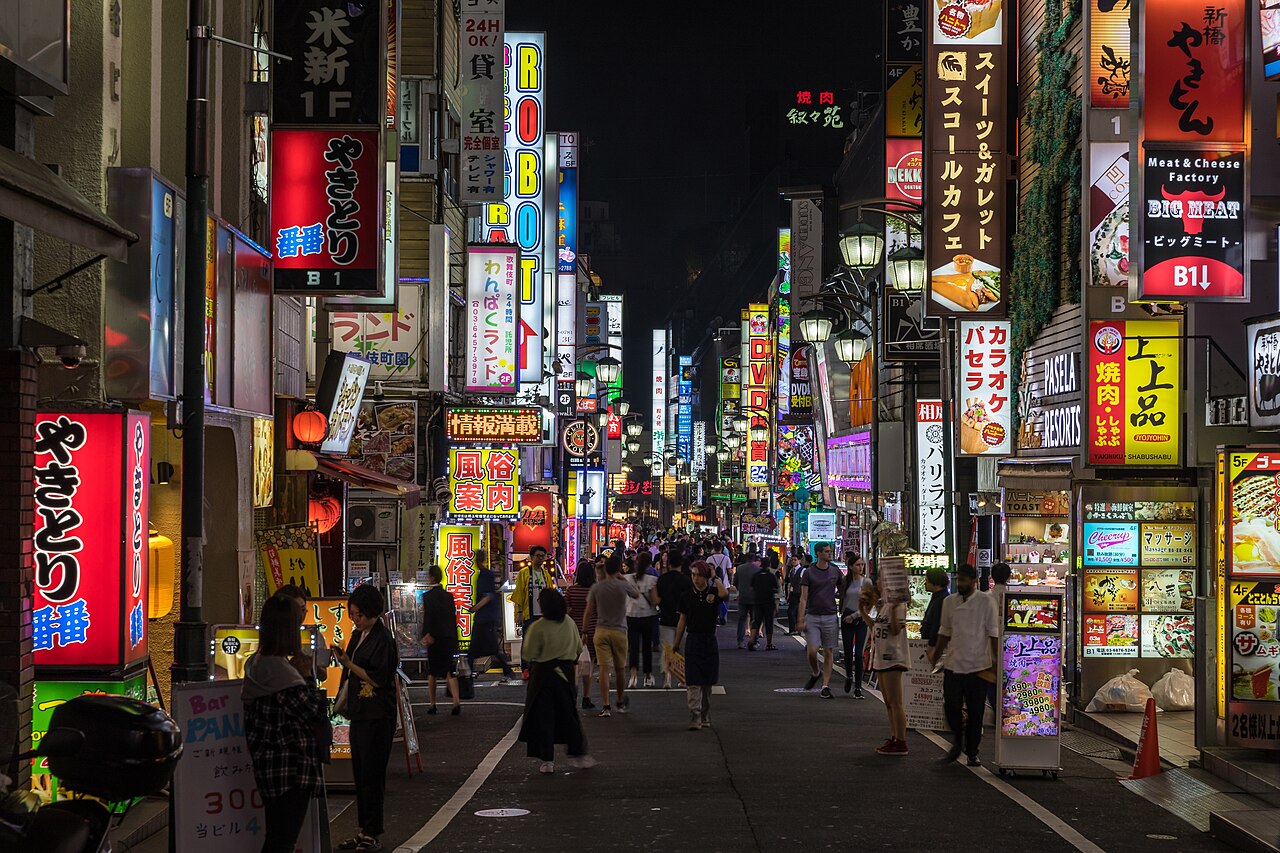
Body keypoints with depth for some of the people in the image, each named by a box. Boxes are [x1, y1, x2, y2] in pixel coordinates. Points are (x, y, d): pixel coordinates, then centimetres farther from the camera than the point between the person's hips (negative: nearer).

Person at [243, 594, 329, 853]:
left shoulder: (256, 665, 7)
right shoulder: (283, 673, -21)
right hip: (291, 771, -10)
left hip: (268, 766, 10)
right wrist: (307, 676, -5)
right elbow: (317, 715, -15)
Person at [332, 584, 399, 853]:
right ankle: (363, 830, 19)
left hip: (377, 716, -9)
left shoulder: (383, 639, -13)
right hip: (359, 712, 9)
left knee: (372, 774, -5)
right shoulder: (358, 635, 13)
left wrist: (348, 663, -19)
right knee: (360, 773, 12)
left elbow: (377, 679, -18)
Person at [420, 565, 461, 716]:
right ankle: (456, 701, -12)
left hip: (435, 637, -4)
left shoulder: (428, 596, -7)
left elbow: (427, 617, -17)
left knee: (432, 671, 9)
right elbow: (454, 617, 12)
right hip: (449, 637, 4)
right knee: (448, 671, 5)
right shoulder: (449, 596, 10)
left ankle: (432, 704, 13)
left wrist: (426, 634, -22)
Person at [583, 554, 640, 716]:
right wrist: (623, 578, 19)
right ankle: (621, 703, 29)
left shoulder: (596, 587, -2)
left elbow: (589, 612, 0)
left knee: (604, 668, -4)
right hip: (619, 631, 0)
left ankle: (605, 706, -11)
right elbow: (636, 594, 16)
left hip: (601, 631, 0)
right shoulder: (623, 586, -5)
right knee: (619, 669, 14)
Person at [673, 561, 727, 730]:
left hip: (709, 641, 0)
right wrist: (676, 643, 10)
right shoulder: (687, 595, 3)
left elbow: (724, 593, -28)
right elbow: (682, 621, 9)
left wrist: (715, 577, -16)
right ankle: (694, 718, -15)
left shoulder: (713, 592, -2)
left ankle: (705, 717, 22)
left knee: (707, 682, 10)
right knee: (693, 682, -9)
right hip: (693, 640, 0)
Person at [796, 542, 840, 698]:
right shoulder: (809, 572, -1)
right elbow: (803, 598, -3)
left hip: (830, 617, 2)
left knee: (828, 652, 1)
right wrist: (801, 619, -9)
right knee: (812, 651, -10)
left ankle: (826, 686, 4)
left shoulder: (835, 571, 6)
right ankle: (814, 673, 19)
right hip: (812, 616, -2)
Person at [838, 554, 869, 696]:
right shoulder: (845, 580, 3)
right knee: (848, 652, 2)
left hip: (861, 619, -2)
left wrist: (854, 616, -8)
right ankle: (849, 676, 31)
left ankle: (858, 687, -2)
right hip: (846, 619, 2)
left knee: (859, 654, -7)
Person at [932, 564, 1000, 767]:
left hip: (978, 666, -3)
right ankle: (958, 742, 19)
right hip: (953, 664, 3)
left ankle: (972, 752, 16)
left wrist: (997, 663, -6)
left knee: (975, 712, 4)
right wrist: (935, 657, 11)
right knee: (951, 707, -3)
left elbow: (993, 635, -3)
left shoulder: (985, 603, -5)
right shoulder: (949, 602, 6)